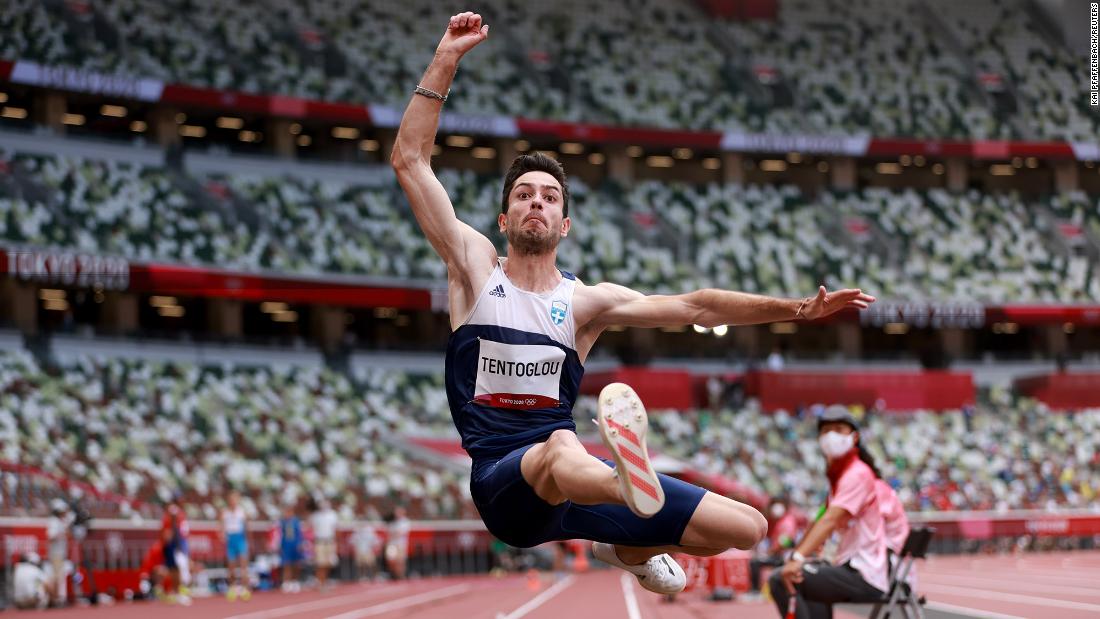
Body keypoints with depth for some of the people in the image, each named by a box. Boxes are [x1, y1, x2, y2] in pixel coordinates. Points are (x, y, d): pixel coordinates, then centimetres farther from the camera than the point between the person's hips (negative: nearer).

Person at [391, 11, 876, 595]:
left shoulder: (585, 300, 9)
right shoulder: (476, 266, 5)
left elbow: (692, 307, 6)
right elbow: (410, 160, 0)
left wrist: (797, 308, -1)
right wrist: (447, 59, -4)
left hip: (573, 483, 4)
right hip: (503, 481, -4)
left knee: (747, 527, -1)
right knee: (561, 449, -41)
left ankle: (629, 550, 28)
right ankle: (632, 484, -77)